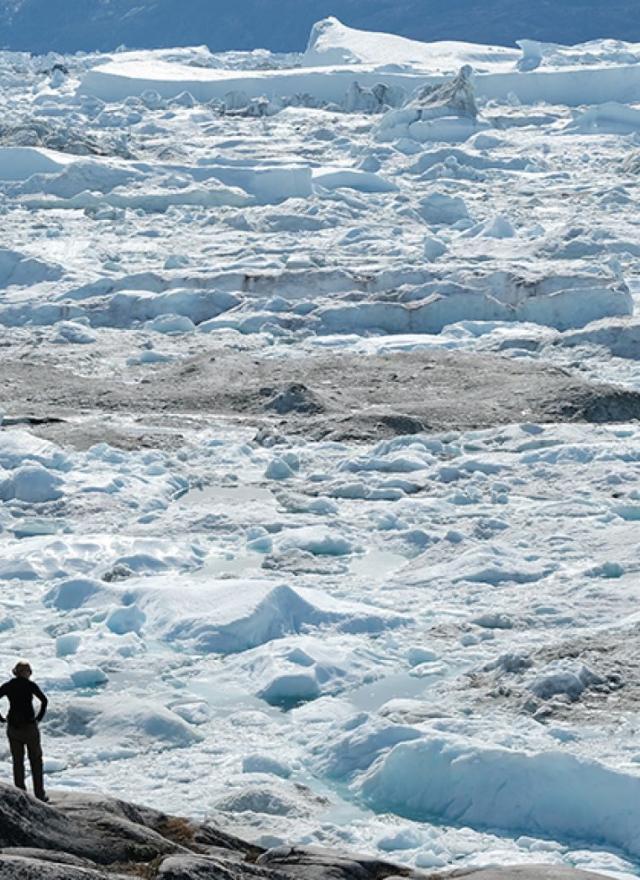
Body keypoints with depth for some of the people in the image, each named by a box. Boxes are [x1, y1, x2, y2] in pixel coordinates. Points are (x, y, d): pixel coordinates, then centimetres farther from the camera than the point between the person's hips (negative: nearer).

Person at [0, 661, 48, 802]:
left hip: (13, 727, 2)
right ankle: (39, 794, 9)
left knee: (17, 761, 11)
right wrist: (40, 716, -5)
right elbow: (44, 700, -17)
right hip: (29, 725, -2)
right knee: (36, 760, 10)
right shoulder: (30, 685, -6)